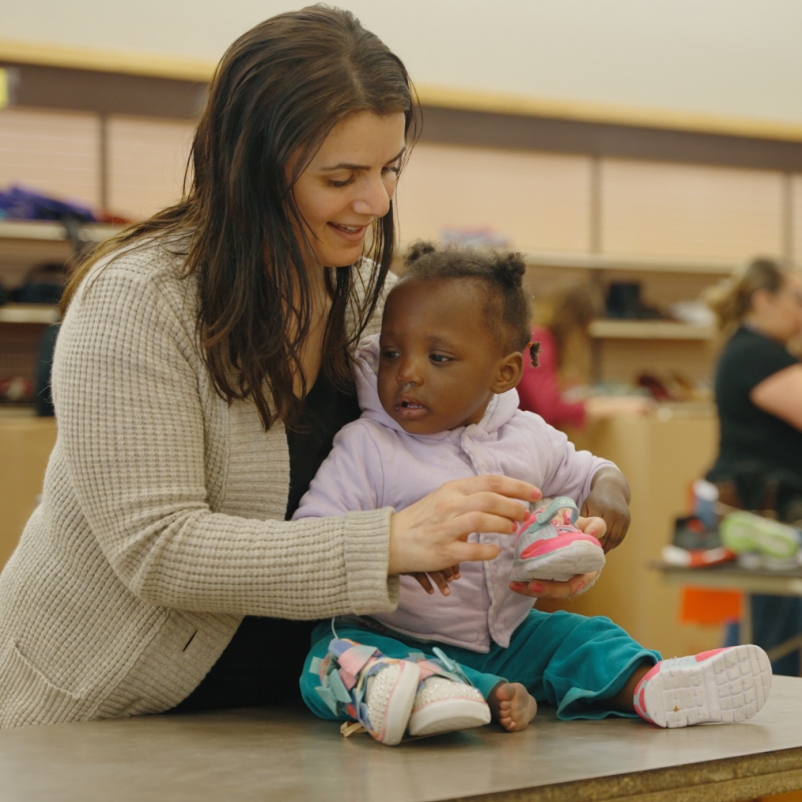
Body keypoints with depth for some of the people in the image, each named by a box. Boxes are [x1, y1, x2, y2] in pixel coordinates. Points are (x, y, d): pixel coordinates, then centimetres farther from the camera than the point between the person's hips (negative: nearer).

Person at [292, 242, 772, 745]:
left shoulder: (529, 439, 5)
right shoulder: (366, 448, -9)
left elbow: (590, 471, 23)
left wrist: (609, 494, -3)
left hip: (507, 639, 5)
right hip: (401, 641, -5)